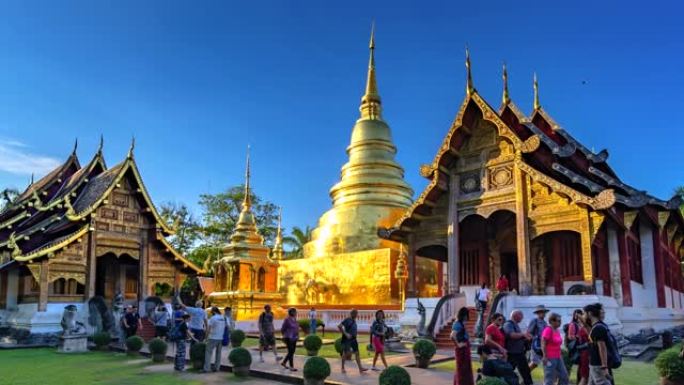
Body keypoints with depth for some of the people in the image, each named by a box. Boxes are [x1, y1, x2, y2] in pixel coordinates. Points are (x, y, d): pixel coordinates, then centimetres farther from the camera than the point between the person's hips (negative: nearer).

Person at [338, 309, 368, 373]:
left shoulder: (354, 320, 10)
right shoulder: (347, 320, -14)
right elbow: (339, 326, -22)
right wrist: (345, 334, -22)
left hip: (353, 339, 7)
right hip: (347, 339, -7)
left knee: (357, 353, 3)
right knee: (346, 353, 1)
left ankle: (360, 368, 4)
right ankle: (343, 368, 17)